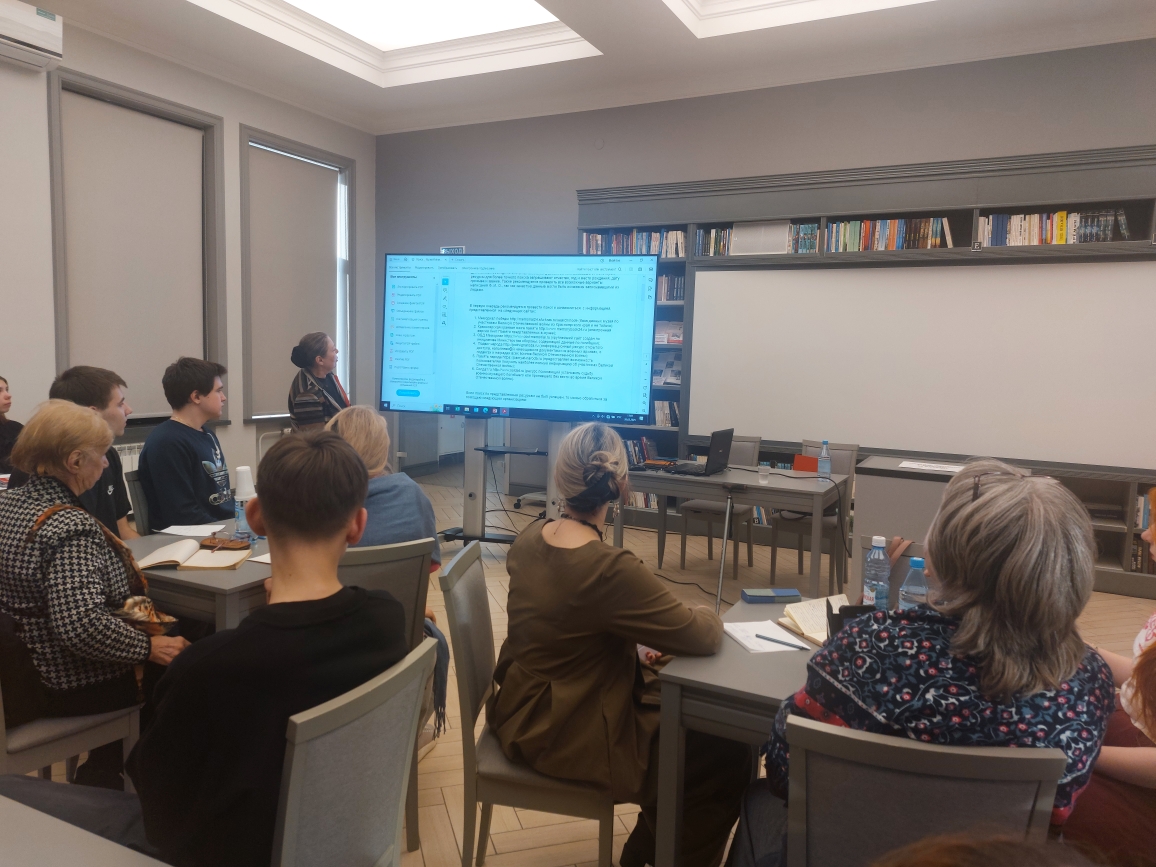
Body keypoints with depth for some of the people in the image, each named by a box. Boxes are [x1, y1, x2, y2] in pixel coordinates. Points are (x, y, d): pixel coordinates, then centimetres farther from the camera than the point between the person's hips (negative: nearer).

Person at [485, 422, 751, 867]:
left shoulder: (530, 538, -6)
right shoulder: (610, 570, -31)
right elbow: (704, 637, -21)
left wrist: (635, 646, 3)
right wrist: (702, 613, 1)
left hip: (529, 707, 8)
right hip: (567, 736, -8)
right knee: (730, 756, 5)